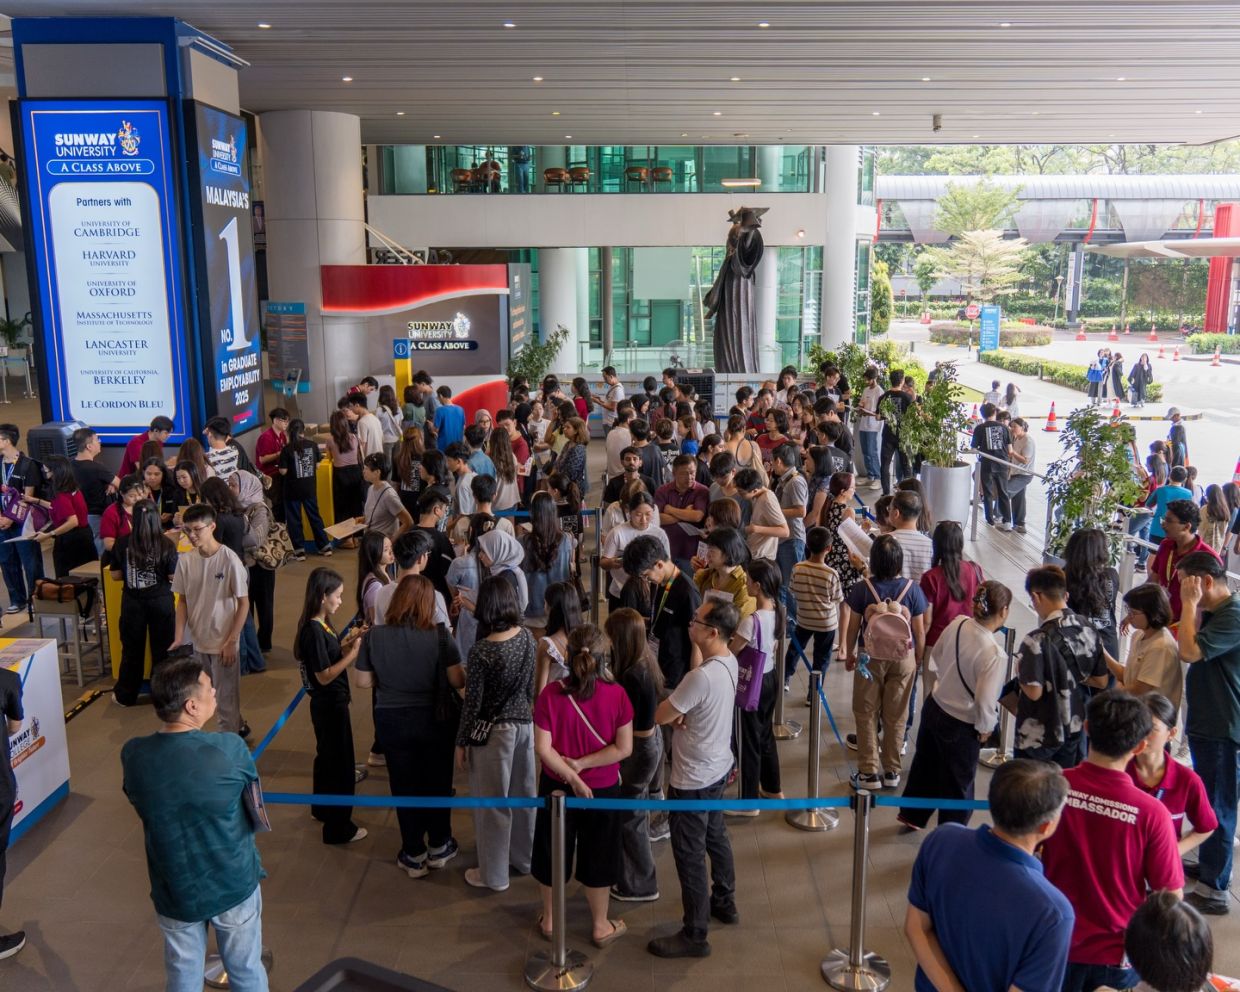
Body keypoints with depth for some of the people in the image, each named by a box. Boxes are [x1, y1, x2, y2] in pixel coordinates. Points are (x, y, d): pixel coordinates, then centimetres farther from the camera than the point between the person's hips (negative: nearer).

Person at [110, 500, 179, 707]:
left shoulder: (122, 543, -9)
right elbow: (173, 577, -10)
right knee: (162, 649, 12)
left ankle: (125, 695, 28)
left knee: (132, 650, 16)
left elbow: (115, 575, -2)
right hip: (161, 601, -2)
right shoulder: (166, 545, -14)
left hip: (132, 602, 2)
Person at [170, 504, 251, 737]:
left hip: (223, 642, -5)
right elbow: (182, 600, 5)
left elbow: (243, 603, -12)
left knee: (225, 697, 5)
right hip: (198, 641, 5)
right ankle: (238, 727, 39)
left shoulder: (229, 560, -18)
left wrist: (231, 641, -13)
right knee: (208, 695, 19)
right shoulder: (185, 560, -5)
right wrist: (179, 637, -4)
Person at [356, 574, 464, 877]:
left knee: (405, 786, 16)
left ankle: (414, 855, 28)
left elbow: (362, 681, -6)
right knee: (438, 782, 19)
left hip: (393, 721, 1)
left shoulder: (375, 636, -13)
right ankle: (438, 847, 34)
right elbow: (458, 681, -14)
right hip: (436, 719, -1)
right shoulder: (439, 635, -18)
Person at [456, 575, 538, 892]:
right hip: (525, 723, 6)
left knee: (492, 803, 9)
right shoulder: (527, 637, -6)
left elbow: (472, 702, -15)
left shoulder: (481, 651, -23)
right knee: (523, 793, 21)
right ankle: (523, 857, 39)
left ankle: (494, 875, 23)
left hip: (493, 732, -6)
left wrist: (462, 742, -6)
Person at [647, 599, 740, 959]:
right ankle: (724, 903, 44)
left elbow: (660, 715, -21)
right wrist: (681, 712, -14)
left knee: (690, 855, 5)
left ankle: (695, 935, 17)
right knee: (716, 837, 26)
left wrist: (674, 712, -1)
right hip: (717, 767, 9)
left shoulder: (700, 677, -32)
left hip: (693, 779, -9)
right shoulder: (729, 661, -4)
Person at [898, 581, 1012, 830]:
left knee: (926, 764, 28)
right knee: (958, 783, 17)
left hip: (934, 705, 7)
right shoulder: (993, 653, -31)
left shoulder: (958, 623, -11)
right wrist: (984, 728, -9)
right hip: (960, 725, -7)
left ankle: (912, 814, 48)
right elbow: (985, 699, -28)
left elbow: (936, 653, 7)